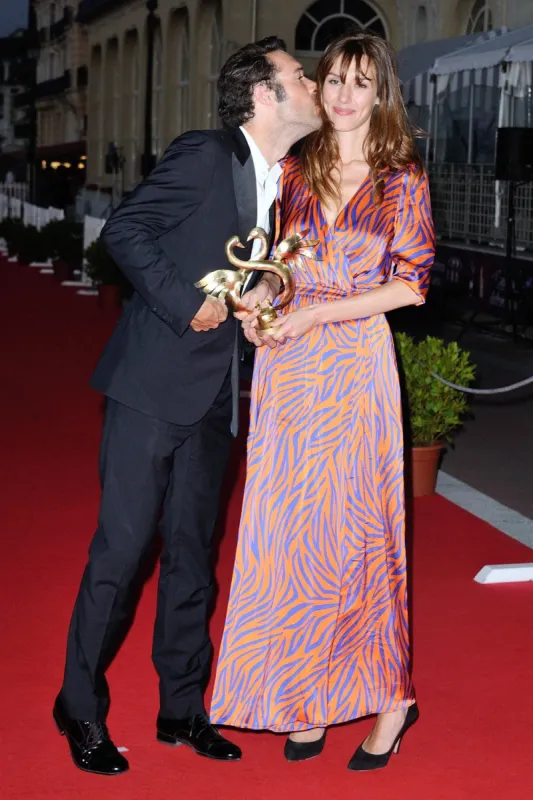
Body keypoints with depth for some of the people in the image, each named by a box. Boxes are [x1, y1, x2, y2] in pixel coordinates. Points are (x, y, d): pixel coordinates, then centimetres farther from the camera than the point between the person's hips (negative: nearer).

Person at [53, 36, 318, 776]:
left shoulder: (286, 184, 11)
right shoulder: (206, 156, -11)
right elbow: (125, 230, -12)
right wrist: (185, 302, -18)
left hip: (214, 395, 7)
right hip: (154, 382, -7)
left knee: (193, 552, 12)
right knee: (122, 549, -2)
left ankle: (183, 708, 23)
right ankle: (81, 711, 12)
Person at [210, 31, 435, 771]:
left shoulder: (402, 179, 0)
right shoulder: (296, 171, 11)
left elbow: (411, 283, -5)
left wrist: (315, 315, -12)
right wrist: (257, 297, -4)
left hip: (355, 363, -4)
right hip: (288, 367, 4)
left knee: (355, 528, -1)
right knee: (288, 526, 4)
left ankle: (389, 694, 14)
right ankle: (306, 695, 15)